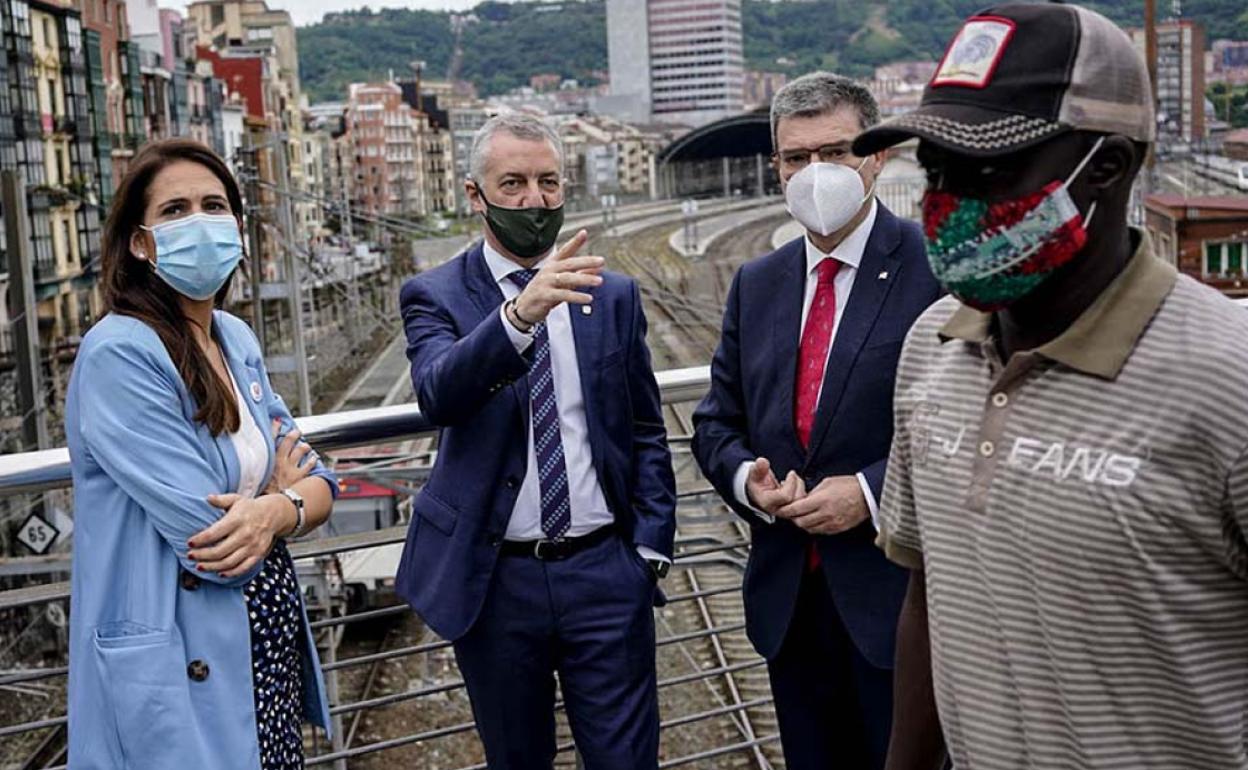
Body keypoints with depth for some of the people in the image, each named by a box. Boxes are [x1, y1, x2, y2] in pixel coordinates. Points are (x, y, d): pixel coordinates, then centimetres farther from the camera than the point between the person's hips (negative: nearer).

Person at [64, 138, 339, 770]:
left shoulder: (236, 339, 5)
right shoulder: (119, 355, -19)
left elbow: (316, 480, 4)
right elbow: (208, 545, -23)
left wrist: (278, 510, -18)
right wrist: (278, 490, -3)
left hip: (272, 645, 7)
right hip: (182, 673, -7)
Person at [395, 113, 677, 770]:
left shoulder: (613, 295, 5)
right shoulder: (435, 296, -3)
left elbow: (646, 432, 10)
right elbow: (438, 394, -25)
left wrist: (651, 546, 2)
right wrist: (520, 314, -41)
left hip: (604, 570, 1)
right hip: (493, 579, -1)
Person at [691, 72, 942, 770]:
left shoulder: (935, 267, -9)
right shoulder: (756, 284, 10)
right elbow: (717, 422, 13)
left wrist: (873, 492, -20)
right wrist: (745, 477, -8)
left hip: (897, 594, -5)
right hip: (788, 596, 5)